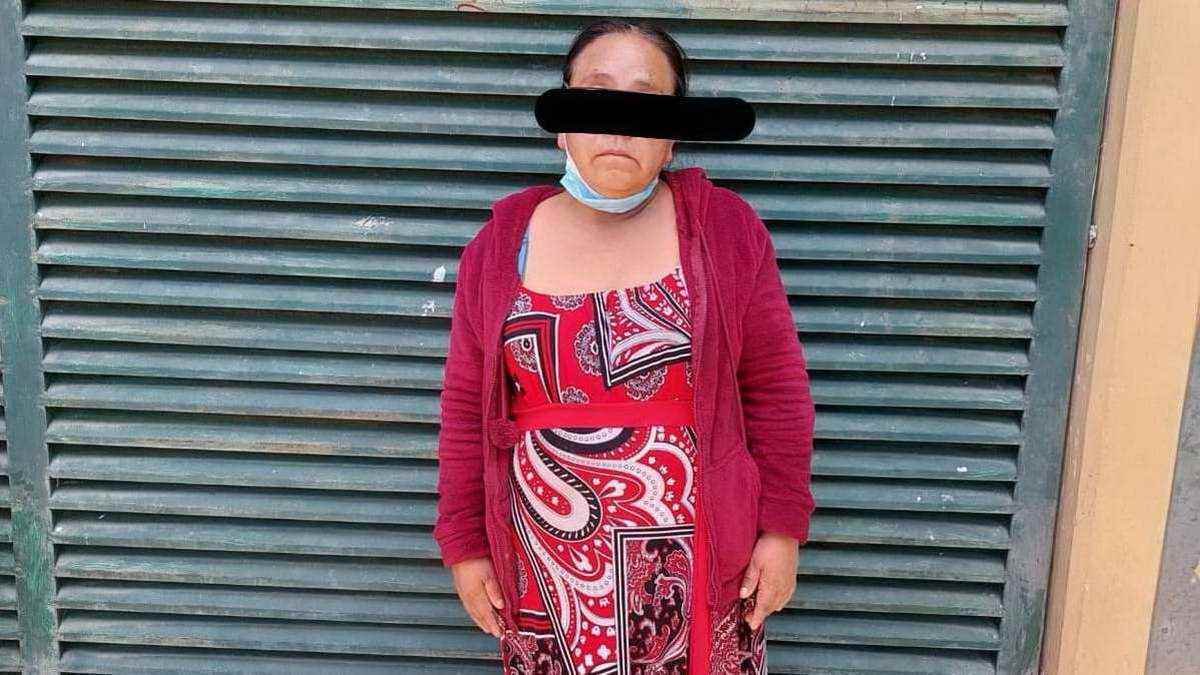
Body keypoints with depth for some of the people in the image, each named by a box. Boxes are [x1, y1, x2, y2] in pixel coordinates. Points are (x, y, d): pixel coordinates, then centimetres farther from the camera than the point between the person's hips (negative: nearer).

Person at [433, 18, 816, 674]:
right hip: (548, 568, 2)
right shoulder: (501, 243, -1)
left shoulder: (725, 228, -5)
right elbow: (468, 405, 4)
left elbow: (775, 385, -1)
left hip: (695, 564, -1)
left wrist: (782, 527, -2)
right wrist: (464, 544, 5)